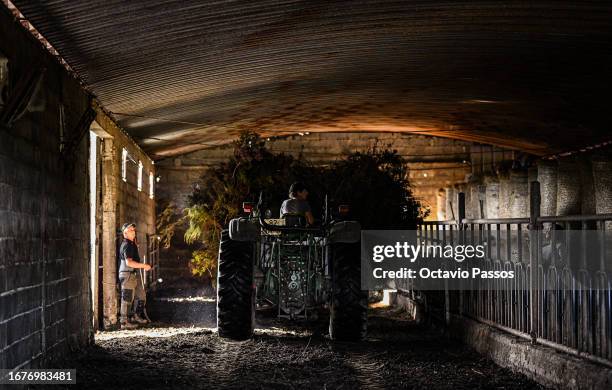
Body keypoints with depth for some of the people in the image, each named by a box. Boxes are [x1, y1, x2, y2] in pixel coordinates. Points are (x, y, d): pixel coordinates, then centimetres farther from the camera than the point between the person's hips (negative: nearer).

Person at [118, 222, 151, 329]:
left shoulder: (132, 243, 14)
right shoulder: (126, 245, -17)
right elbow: (129, 262, -26)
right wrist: (144, 265, -22)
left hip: (134, 274, 10)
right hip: (127, 274, -10)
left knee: (141, 296, 16)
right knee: (127, 298, -4)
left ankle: (137, 316, 29)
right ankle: (124, 322, 2)